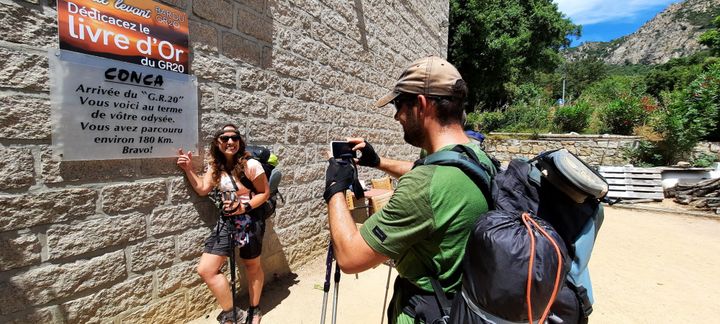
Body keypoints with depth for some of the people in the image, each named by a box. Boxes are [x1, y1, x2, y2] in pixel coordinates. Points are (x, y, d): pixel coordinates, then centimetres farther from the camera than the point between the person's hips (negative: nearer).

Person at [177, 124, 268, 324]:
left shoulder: (251, 165, -17)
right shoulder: (215, 166, 3)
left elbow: (265, 193, -11)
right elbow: (202, 189, 2)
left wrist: (244, 207, -24)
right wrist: (188, 169, -2)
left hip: (250, 221, -5)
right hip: (226, 221, 6)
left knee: (252, 267, 13)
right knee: (205, 270, -2)